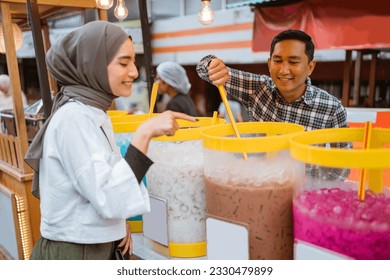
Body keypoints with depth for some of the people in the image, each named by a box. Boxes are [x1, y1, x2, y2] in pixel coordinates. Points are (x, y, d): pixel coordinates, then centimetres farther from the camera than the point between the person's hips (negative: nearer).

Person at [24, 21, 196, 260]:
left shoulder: (94, 113, 6)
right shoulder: (74, 118, -21)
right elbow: (108, 201, -29)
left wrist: (118, 223, 0)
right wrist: (144, 134, -31)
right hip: (73, 253, -8)